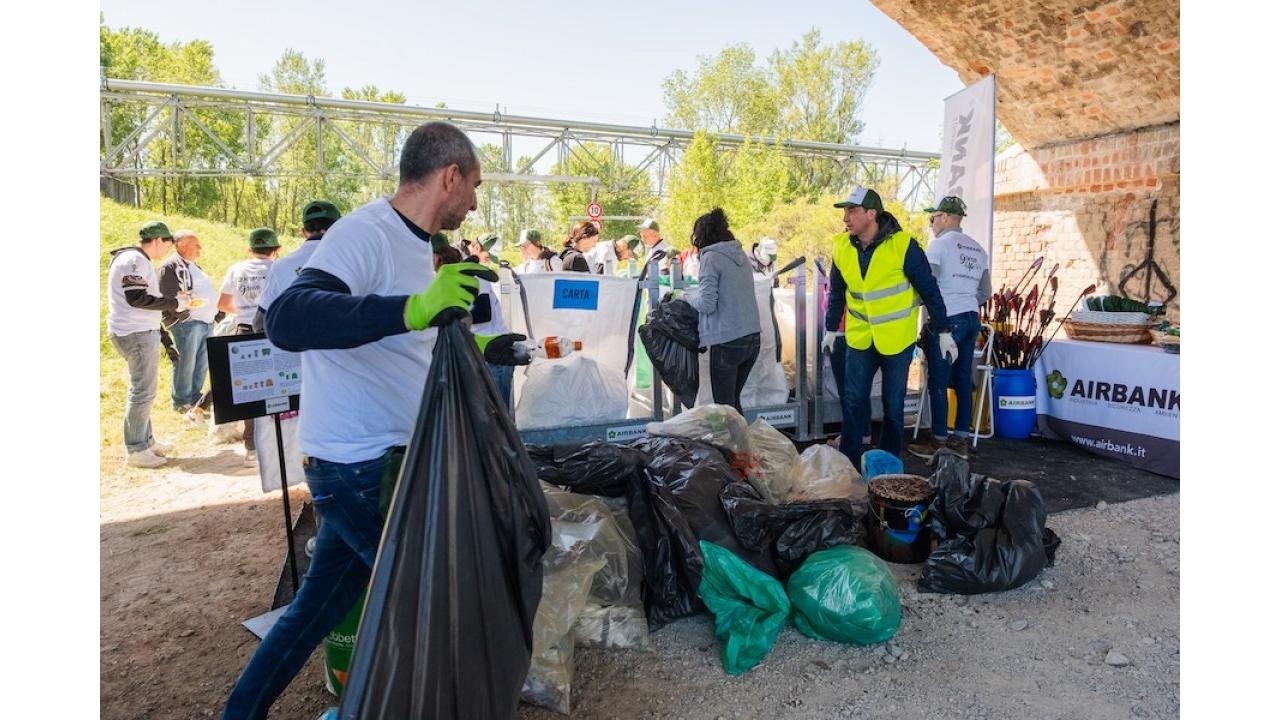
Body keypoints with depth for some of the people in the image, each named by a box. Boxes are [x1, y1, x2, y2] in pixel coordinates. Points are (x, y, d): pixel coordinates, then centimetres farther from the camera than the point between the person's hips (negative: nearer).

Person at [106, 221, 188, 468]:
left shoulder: (137, 260, 18)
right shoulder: (135, 260, -14)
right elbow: (137, 299, -21)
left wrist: (173, 300, 14)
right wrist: (174, 303, -14)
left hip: (141, 332, 11)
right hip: (137, 334, -11)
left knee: (142, 389, 17)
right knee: (143, 391, -6)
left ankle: (145, 440, 27)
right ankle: (135, 450, 0)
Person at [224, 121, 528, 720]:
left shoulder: (413, 243, 12)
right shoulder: (366, 234, -18)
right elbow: (287, 321, -34)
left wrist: (473, 350, 26)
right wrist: (412, 308, -43)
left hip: (381, 460, 9)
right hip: (358, 466, -9)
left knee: (320, 604, 19)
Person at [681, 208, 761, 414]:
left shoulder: (711, 258, -9)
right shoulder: (740, 254, 12)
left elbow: (707, 303, -15)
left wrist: (689, 297, 4)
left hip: (727, 341, -7)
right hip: (753, 338, 7)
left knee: (724, 405, 4)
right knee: (734, 401, 18)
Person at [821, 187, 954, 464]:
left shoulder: (903, 245, -16)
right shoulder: (841, 247, -2)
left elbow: (929, 290, -8)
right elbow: (836, 292, 12)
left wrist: (944, 332, -6)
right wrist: (830, 330, 16)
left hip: (897, 339, -3)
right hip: (859, 338, 3)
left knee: (893, 406, 7)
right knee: (853, 402, 4)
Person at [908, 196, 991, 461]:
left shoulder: (940, 244, -7)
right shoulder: (978, 249, 15)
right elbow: (985, 294, 17)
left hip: (946, 321, -7)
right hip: (971, 320, 7)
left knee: (938, 383, -1)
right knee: (963, 381, 10)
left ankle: (938, 441, 3)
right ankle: (961, 439, 15)